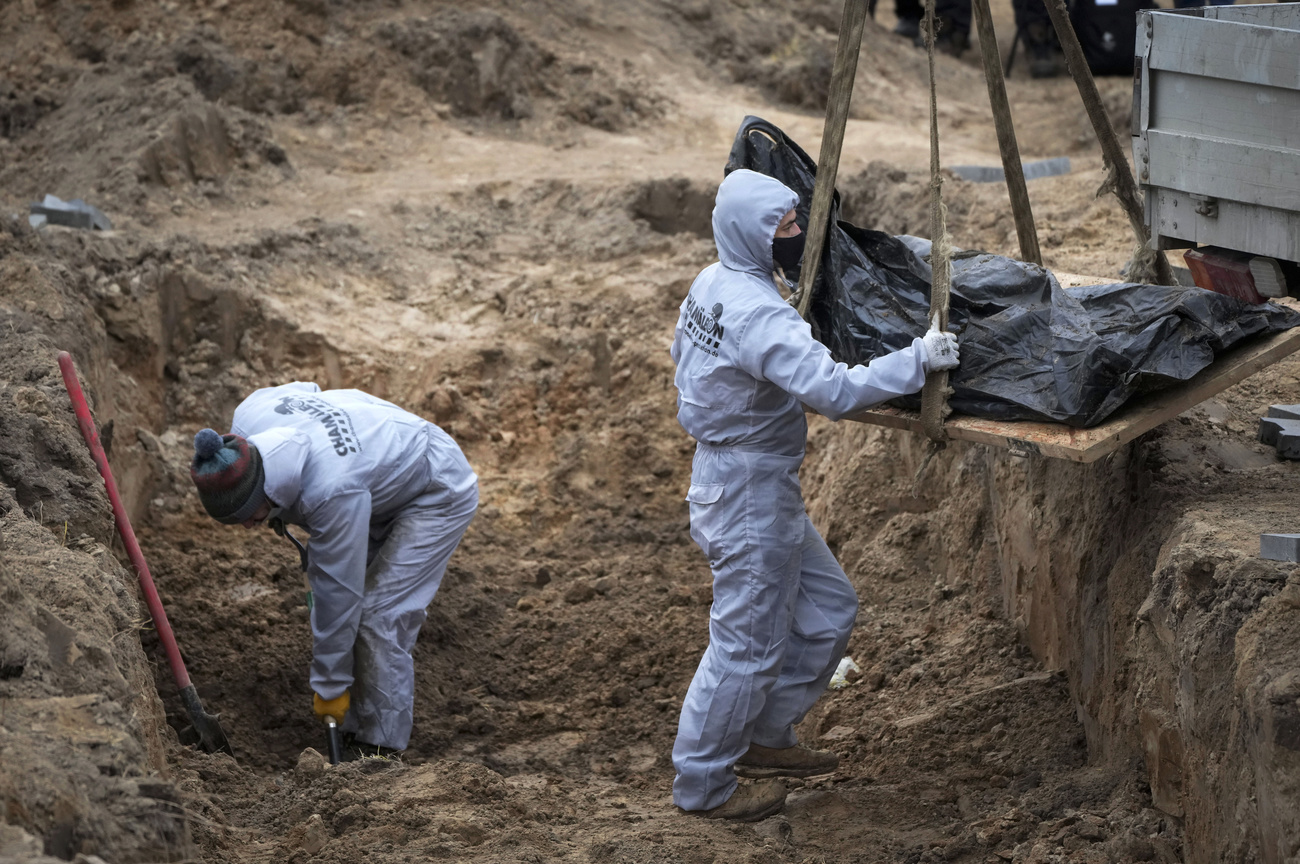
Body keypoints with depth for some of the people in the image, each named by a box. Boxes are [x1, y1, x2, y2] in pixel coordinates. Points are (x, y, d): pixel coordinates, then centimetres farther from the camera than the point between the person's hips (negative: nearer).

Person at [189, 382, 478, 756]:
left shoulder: (334, 492, -43)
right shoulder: (247, 420, -23)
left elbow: (338, 594, -32)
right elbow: (303, 389, 2)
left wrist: (330, 685, -21)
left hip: (440, 496, -9)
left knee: (379, 615, -17)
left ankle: (381, 745, -7)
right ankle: (356, 731, 14)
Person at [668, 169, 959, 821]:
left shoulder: (710, 284, 5)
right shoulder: (757, 314, -27)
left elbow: (685, 356, 22)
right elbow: (835, 391, -34)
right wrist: (916, 360, -29)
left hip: (725, 470, 10)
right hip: (750, 492, -10)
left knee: (828, 610, 19)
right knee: (748, 644, 2)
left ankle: (765, 738, 30)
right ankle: (702, 786, 15)